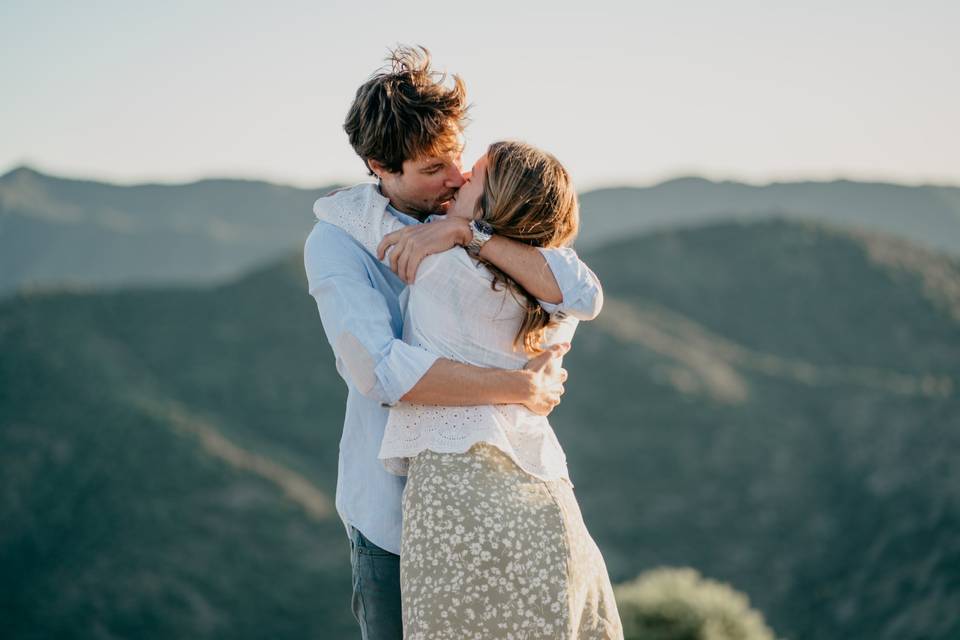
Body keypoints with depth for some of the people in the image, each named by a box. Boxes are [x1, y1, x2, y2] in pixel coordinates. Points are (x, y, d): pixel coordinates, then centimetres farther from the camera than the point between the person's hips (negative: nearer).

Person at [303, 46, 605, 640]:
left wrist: (470, 232, -24)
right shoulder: (337, 243, -11)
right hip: (397, 512, -3)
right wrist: (524, 388, -24)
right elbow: (382, 370, -27)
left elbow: (585, 296, -16)